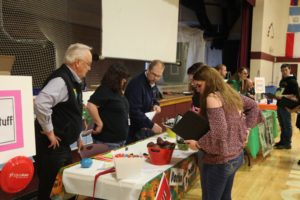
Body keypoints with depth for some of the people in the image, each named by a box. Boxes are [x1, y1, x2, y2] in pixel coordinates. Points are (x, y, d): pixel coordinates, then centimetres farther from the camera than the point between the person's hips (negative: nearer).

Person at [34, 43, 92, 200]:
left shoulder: (72, 80, 12)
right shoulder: (61, 80, -20)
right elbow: (40, 103, -36)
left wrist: (77, 137, 21)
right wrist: (49, 132, -25)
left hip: (63, 144, 10)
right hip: (52, 145, -10)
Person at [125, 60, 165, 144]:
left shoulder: (152, 84, 4)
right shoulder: (136, 84, -23)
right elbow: (134, 111, -29)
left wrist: (156, 104, -2)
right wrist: (151, 125, -31)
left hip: (145, 127, 8)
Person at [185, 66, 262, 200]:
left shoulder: (212, 97, -20)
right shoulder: (230, 93, 7)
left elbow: (219, 133, -27)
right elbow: (253, 106, 22)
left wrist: (198, 144, -15)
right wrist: (246, 127, 16)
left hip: (220, 161, -9)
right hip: (237, 155, 9)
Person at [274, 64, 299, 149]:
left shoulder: (292, 81, -10)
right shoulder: (282, 81, 15)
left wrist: (283, 96, -23)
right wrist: (277, 95, 6)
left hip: (287, 106, -8)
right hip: (280, 106, 8)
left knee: (287, 125, -1)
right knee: (282, 125, 14)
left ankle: (287, 143, 6)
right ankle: (282, 141, 23)